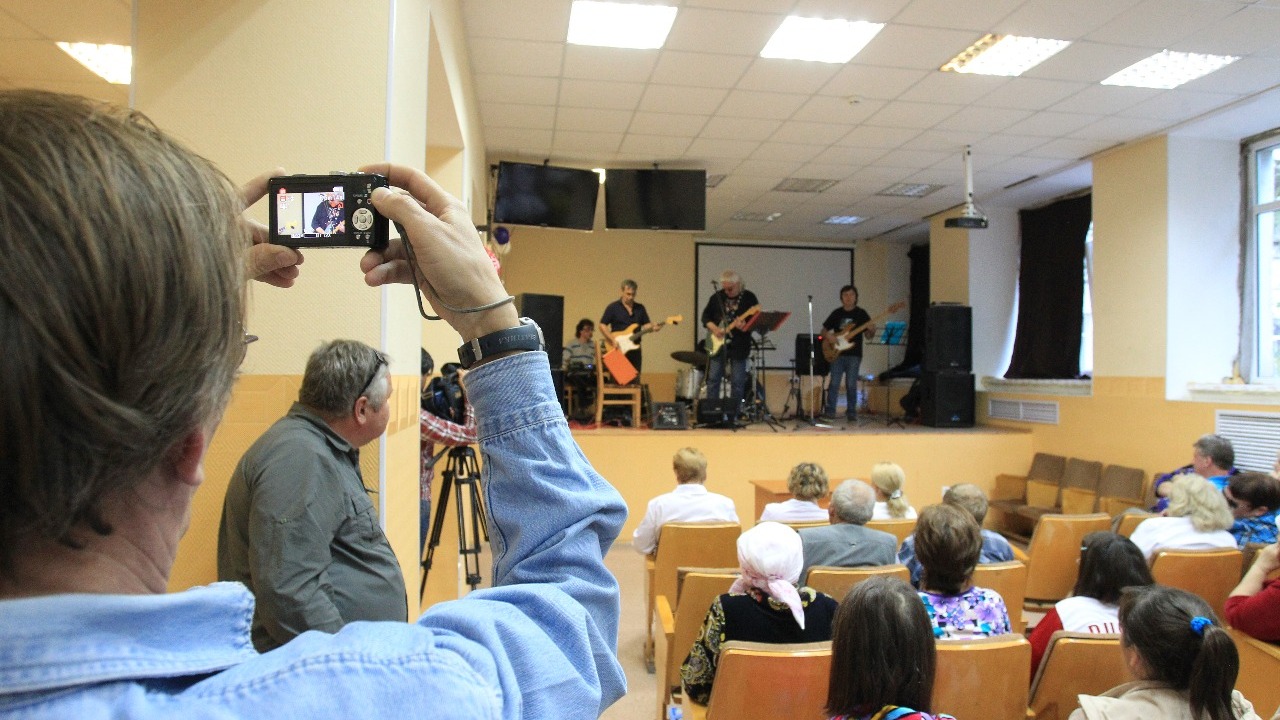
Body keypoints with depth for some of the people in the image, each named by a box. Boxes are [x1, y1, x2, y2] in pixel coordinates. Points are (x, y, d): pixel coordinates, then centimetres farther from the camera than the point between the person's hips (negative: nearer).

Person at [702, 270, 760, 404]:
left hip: (739, 347, -2)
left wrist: (745, 326, -25)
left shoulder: (749, 297, -3)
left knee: (737, 383, 2)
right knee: (713, 379, 3)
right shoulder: (717, 297, 5)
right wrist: (713, 328, -7)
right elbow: (705, 315, 10)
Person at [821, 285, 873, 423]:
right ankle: (830, 411, 2)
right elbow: (824, 330, 11)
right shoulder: (836, 313, 7)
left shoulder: (861, 313, 4)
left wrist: (871, 331, -18)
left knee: (851, 384, 1)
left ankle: (851, 412, 9)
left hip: (854, 354, -1)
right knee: (834, 383, -3)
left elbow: (868, 335, 5)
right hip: (837, 353, 1)